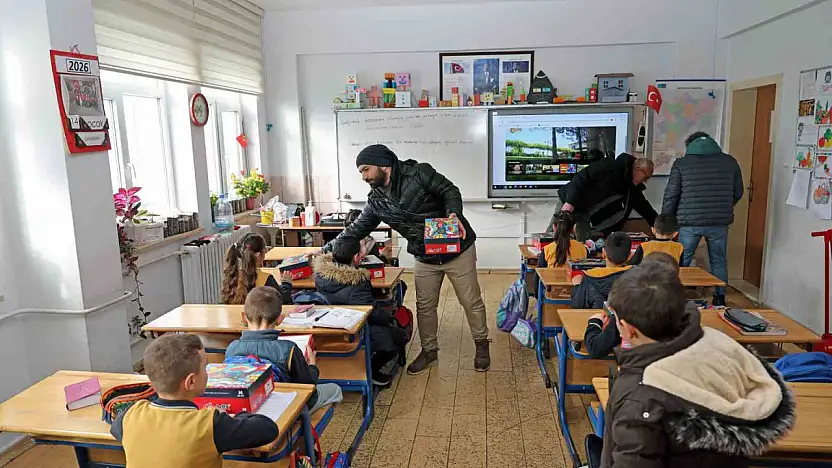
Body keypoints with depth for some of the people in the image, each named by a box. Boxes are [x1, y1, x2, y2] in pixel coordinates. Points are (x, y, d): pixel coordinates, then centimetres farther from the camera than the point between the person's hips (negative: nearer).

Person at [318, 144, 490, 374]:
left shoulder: (418, 173, -16)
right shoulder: (376, 201, 0)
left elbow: (449, 191, -14)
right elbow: (356, 229, 4)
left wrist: (454, 213, -33)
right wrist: (326, 249, -2)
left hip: (457, 249, -5)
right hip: (424, 258, 5)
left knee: (471, 301, 7)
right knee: (424, 306, 12)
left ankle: (481, 344, 29)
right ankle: (429, 350, 32)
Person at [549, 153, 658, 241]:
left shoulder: (633, 189, 3)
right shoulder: (611, 167, -20)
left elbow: (645, 208, 16)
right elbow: (582, 178, -24)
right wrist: (570, 202, -30)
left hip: (587, 214, 6)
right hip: (568, 202, -6)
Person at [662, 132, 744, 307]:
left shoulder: (681, 163, 2)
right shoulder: (729, 161, 8)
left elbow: (671, 196, -1)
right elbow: (738, 193, 14)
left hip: (689, 222, -2)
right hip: (719, 223, 2)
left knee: (681, 264, 10)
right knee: (719, 262, 17)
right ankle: (719, 299, 22)